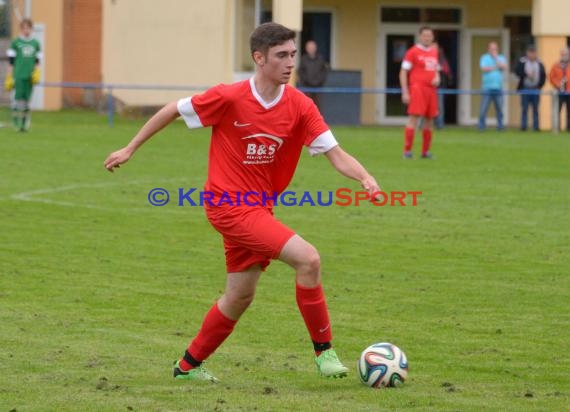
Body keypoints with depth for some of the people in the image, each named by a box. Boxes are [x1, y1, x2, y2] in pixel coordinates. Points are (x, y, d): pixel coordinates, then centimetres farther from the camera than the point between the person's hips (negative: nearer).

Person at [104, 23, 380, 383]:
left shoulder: (300, 106, -5)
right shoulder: (229, 98, -16)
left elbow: (336, 154, -9)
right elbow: (173, 111, -2)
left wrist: (365, 178, -29)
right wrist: (130, 149, 4)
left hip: (260, 209, 6)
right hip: (230, 205, -6)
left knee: (241, 295, 16)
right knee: (308, 259, -20)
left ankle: (189, 365, 34)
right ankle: (324, 351, -8)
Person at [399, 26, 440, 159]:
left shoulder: (434, 52, 16)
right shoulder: (413, 52, -3)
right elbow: (403, 73, -4)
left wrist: (437, 79, 2)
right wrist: (405, 92, -12)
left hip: (431, 89, 6)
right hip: (417, 88, -6)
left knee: (429, 119, 7)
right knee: (414, 117, -13)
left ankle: (425, 151, 15)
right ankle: (407, 150, -11)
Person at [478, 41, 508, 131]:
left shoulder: (501, 58, 13)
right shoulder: (485, 58, 5)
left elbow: (504, 67, -5)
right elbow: (483, 68, -11)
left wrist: (496, 58, -7)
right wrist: (495, 67, -10)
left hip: (498, 87, 2)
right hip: (487, 88, -2)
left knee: (499, 109, 3)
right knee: (483, 109, -6)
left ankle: (500, 126, 9)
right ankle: (481, 126, -3)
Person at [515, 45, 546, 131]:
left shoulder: (539, 63, 9)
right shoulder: (522, 62, 1)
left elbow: (543, 75, 10)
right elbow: (517, 71, -9)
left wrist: (540, 85, 0)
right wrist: (526, 75, -17)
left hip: (536, 90, 2)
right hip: (525, 90, -2)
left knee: (535, 109, 3)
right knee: (524, 109, -2)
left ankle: (536, 126, 6)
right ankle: (523, 126, 2)